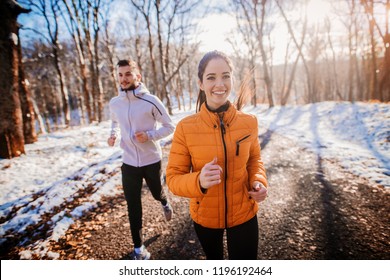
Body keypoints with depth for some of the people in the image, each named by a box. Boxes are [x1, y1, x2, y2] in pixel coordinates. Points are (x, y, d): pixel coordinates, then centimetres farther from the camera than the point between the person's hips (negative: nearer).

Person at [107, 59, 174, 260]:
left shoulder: (151, 101, -15)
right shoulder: (114, 103, -2)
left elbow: (170, 127, -7)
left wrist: (149, 135, -22)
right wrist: (113, 135, -1)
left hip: (151, 160, -2)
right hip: (129, 163, 2)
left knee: (156, 193, 22)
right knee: (133, 206, 7)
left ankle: (165, 202, 60)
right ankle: (138, 247, 26)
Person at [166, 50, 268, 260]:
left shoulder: (249, 122, -13)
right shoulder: (185, 127, -20)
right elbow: (173, 178, -16)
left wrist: (259, 181, -16)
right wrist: (199, 181, -36)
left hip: (244, 214, 0)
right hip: (204, 216, 1)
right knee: (213, 258, 30)